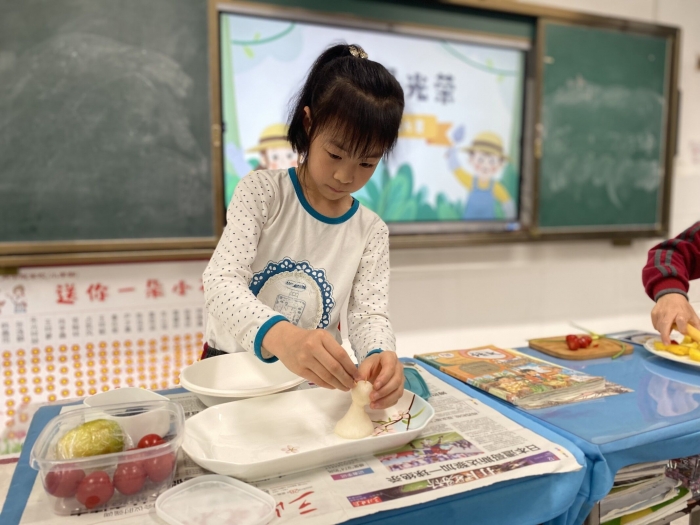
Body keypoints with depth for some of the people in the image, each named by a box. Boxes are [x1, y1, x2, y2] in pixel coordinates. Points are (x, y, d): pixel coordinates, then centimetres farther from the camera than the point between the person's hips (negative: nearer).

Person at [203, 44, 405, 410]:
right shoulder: (262, 191, -11)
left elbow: (370, 311, -8)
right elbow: (220, 282, -23)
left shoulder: (371, 232, -2)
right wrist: (282, 336, -44)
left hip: (310, 381, 4)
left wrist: (380, 356, -34)